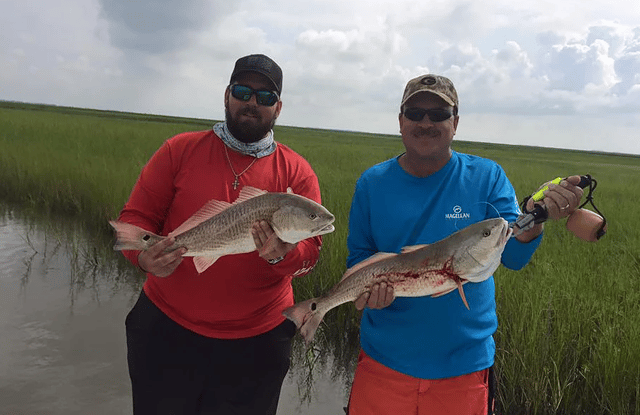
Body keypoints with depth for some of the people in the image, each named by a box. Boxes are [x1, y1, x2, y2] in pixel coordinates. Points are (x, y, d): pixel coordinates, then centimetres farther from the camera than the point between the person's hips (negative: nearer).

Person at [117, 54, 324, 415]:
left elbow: (311, 250, -6)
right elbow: (136, 216, -1)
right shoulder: (181, 149, 0)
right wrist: (144, 255, -22)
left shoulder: (297, 172, -1)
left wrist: (282, 255, -29)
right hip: (165, 329, 1)